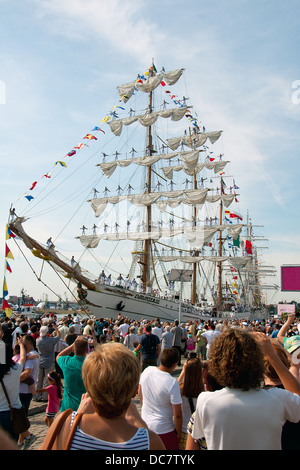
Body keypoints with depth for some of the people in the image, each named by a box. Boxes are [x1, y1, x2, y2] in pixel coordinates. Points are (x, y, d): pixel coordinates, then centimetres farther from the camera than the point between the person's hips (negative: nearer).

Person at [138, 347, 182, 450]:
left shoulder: (147, 371, -10)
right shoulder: (172, 383, -26)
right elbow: (177, 414, -19)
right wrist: (178, 432, -2)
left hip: (145, 425, 5)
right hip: (163, 430, -5)